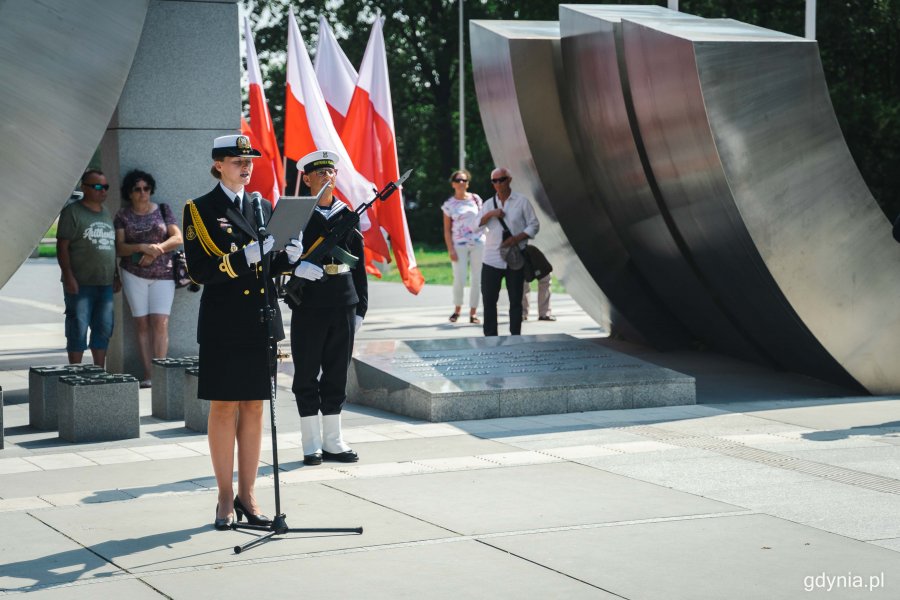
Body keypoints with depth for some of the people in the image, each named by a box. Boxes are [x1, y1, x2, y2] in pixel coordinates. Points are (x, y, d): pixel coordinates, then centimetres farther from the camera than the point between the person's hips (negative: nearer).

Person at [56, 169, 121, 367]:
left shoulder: (106, 213, 16)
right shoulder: (72, 212, -4)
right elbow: (62, 246, -9)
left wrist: (116, 276, 17)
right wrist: (68, 277, -17)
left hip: (105, 283, 6)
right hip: (80, 284, -6)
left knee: (103, 329, 8)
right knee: (78, 329, -4)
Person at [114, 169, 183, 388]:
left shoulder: (163, 210, 9)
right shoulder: (123, 215, 8)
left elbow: (178, 238, 2)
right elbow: (119, 248, 1)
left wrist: (156, 250, -13)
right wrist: (142, 247, -16)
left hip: (163, 274, 0)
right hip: (134, 274, 0)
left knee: (160, 322, -10)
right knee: (142, 323, -2)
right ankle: (148, 374, -1)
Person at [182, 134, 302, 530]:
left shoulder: (263, 208, 14)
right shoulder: (199, 211, -2)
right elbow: (199, 271, -11)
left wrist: (290, 254, -6)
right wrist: (247, 255, -20)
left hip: (261, 320, 5)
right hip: (223, 324, -5)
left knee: (254, 407, 7)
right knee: (224, 407, 0)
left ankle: (247, 495, 14)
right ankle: (225, 498, 9)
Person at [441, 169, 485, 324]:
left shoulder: (475, 199, 8)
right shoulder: (449, 204, 2)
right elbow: (447, 230, 2)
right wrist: (450, 249, -6)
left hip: (478, 243, 2)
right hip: (460, 245, -2)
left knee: (477, 279, 1)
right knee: (459, 280, -8)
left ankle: (473, 313, 9)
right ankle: (457, 309, 14)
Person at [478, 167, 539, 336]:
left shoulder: (522, 202, 2)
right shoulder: (488, 204, 12)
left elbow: (534, 226, 0)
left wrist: (516, 238, -14)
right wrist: (490, 214, -16)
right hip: (492, 259, 3)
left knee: (515, 300, 3)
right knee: (489, 298, 0)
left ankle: (515, 335, 9)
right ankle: (490, 336, 5)